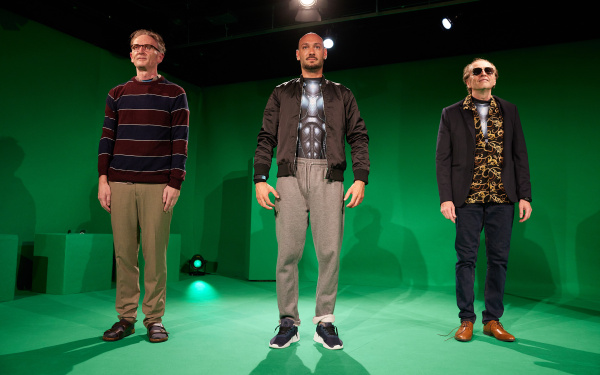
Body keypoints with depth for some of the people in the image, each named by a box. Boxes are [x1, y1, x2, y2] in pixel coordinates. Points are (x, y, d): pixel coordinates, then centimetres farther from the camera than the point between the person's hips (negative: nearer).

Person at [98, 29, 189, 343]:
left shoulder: (174, 94, 8)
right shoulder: (117, 94, 17)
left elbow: (180, 141, 1)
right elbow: (107, 138, 13)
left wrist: (175, 182, -8)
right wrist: (103, 178, 4)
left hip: (158, 185, -3)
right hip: (120, 184, 3)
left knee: (155, 253, -2)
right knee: (123, 253, 3)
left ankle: (154, 318, 9)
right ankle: (126, 317, 13)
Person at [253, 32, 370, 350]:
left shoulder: (341, 95, 20)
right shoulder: (282, 94, 19)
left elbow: (358, 137, 11)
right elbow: (266, 138, 11)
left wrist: (361, 178, -4)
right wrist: (260, 179, -3)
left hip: (328, 176, 0)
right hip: (290, 175, 0)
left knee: (330, 251, -4)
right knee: (288, 251, -4)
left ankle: (325, 322, 8)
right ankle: (288, 323, 7)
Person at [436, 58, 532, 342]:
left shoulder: (509, 111, 12)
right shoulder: (452, 114, 6)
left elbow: (520, 156, 10)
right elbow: (443, 159, 1)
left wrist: (525, 196, 1)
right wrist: (445, 198, -8)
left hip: (502, 198, 2)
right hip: (468, 198, -2)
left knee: (499, 258, 6)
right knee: (466, 258, 2)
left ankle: (493, 320, 18)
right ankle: (466, 320, 14)